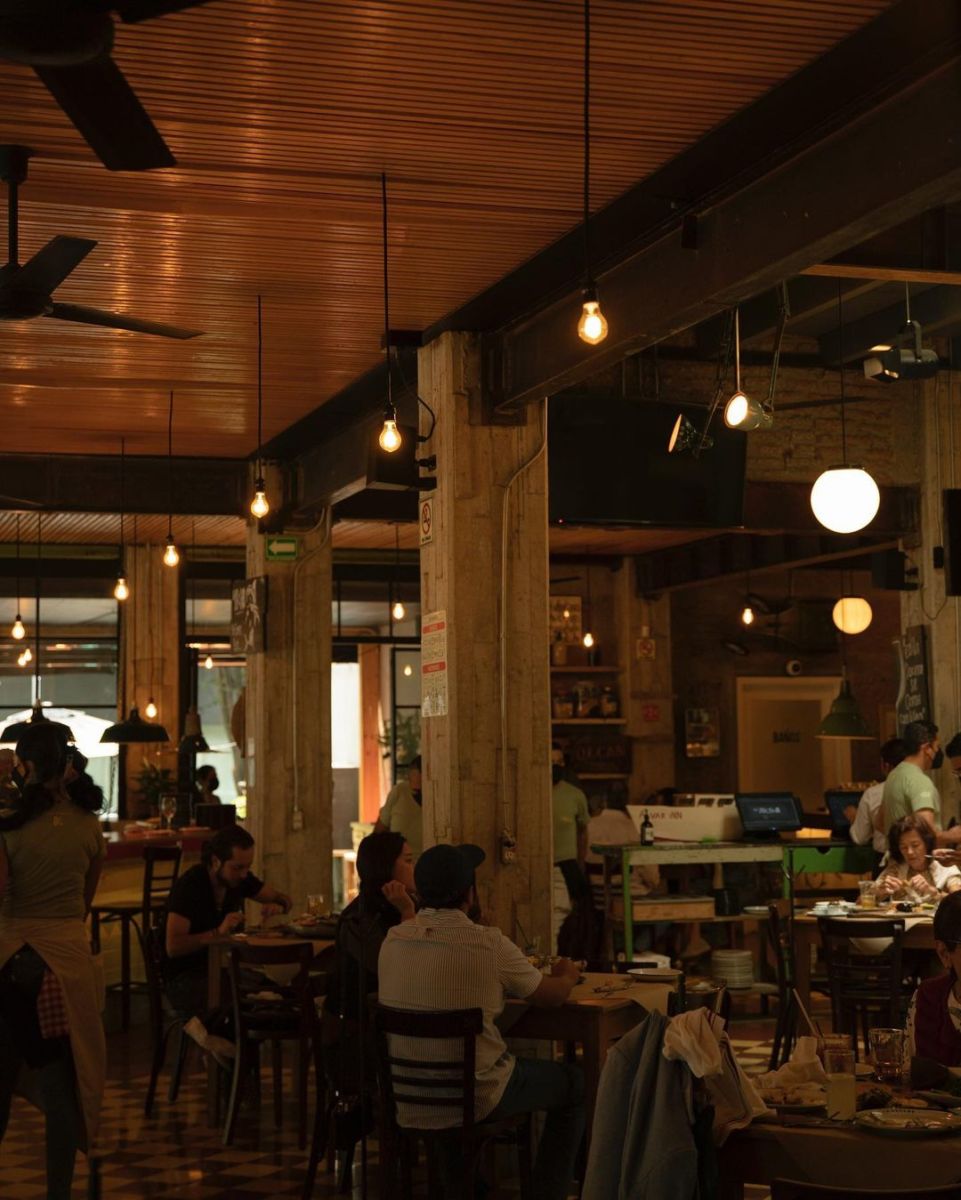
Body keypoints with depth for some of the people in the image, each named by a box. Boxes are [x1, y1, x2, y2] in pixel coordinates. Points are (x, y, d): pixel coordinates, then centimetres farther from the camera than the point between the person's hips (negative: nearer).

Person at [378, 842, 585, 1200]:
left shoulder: (393, 940, -6)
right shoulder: (489, 944, -19)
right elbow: (550, 996, -3)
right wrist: (567, 976, 19)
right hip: (473, 1098, -5)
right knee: (576, 1083, 18)